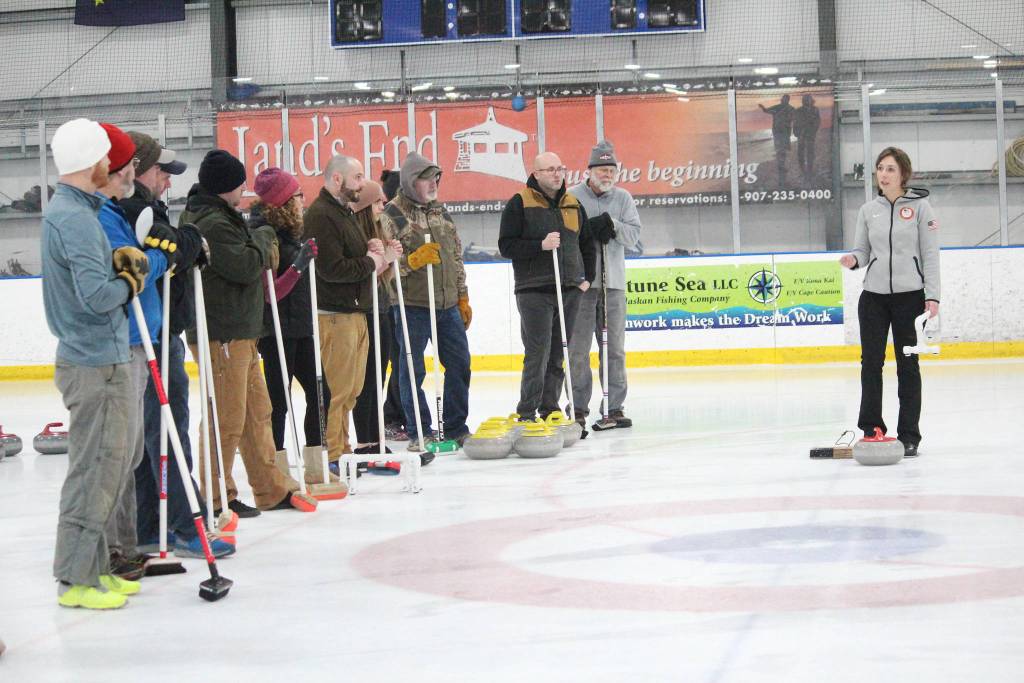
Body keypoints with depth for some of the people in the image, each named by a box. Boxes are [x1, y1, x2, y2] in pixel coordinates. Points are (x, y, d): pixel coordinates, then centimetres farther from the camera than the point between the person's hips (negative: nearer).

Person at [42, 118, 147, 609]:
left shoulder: (66, 211, 14)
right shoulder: (76, 218, -19)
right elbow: (96, 295, -26)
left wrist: (118, 262, -1)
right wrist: (130, 280, -8)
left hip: (101, 358, 10)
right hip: (96, 364, -10)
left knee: (108, 466, 17)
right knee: (95, 468, -4)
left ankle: (93, 567, 24)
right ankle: (75, 578, 3)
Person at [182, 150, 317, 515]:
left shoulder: (219, 217, 16)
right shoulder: (213, 224, -19)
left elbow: (247, 261, 25)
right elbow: (245, 266, -21)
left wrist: (260, 247, 6)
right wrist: (263, 238, -4)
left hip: (239, 332, 11)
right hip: (222, 334, -11)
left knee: (257, 412, 16)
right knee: (227, 417, -5)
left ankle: (273, 489, 24)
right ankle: (216, 497, 3)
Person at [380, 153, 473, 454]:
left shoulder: (441, 212, 15)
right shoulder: (392, 215, -7)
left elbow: (456, 257, 21)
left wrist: (463, 297, 18)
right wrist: (414, 260, -25)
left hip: (448, 305, 7)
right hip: (413, 305, -7)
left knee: (459, 364, 10)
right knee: (413, 370, -1)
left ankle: (456, 428, 22)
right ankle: (419, 434, 8)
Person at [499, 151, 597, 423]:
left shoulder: (574, 204, 14)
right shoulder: (520, 204, -3)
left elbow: (587, 244, 22)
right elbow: (506, 245, -8)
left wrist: (587, 278, 11)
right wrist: (540, 246, -19)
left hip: (569, 291, 6)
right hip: (534, 291, -5)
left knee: (558, 355, 7)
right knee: (538, 353, -10)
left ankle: (550, 409, 14)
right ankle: (527, 415, -6)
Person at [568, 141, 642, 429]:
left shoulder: (623, 198, 10)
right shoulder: (573, 197, 0)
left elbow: (633, 236, 2)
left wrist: (612, 225, -15)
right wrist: (593, 229, -18)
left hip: (613, 280, 3)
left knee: (614, 347, 6)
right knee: (578, 348, -1)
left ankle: (614, 407, 12)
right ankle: (578, 408, 5)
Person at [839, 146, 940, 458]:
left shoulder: (920, 206, -2)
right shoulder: (868, 210, 9)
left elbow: (930, 254, -3)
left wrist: (932, 296, -10)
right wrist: (853, 259, -11)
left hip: (909, 295, -3)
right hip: (873, 296, 3)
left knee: (908, 363, 2)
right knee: (871, 362, 1)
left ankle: (909, 436, 7)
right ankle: (871, 430, 10)